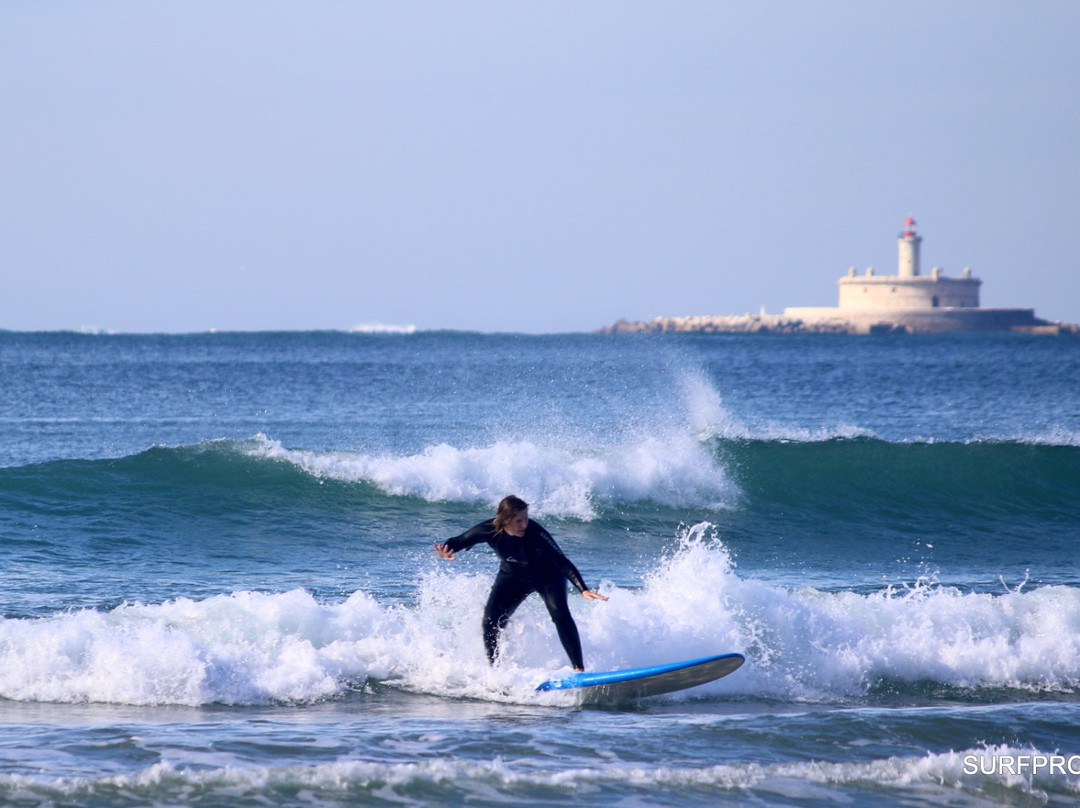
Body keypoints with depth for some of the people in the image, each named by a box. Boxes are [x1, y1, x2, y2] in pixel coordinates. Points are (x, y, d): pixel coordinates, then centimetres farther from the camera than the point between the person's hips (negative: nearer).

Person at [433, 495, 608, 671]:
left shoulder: (535, 534, -35)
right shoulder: (489, 530, -25)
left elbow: (562, 562, -34)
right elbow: (458, 541, -12)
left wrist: (583, 590, -44)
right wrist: (445, 550, -36)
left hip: (548, 577, -3)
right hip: (512, 576, 3)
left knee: (560, 613, -26)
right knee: (491, 619, -11)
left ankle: (579, 669, -21)